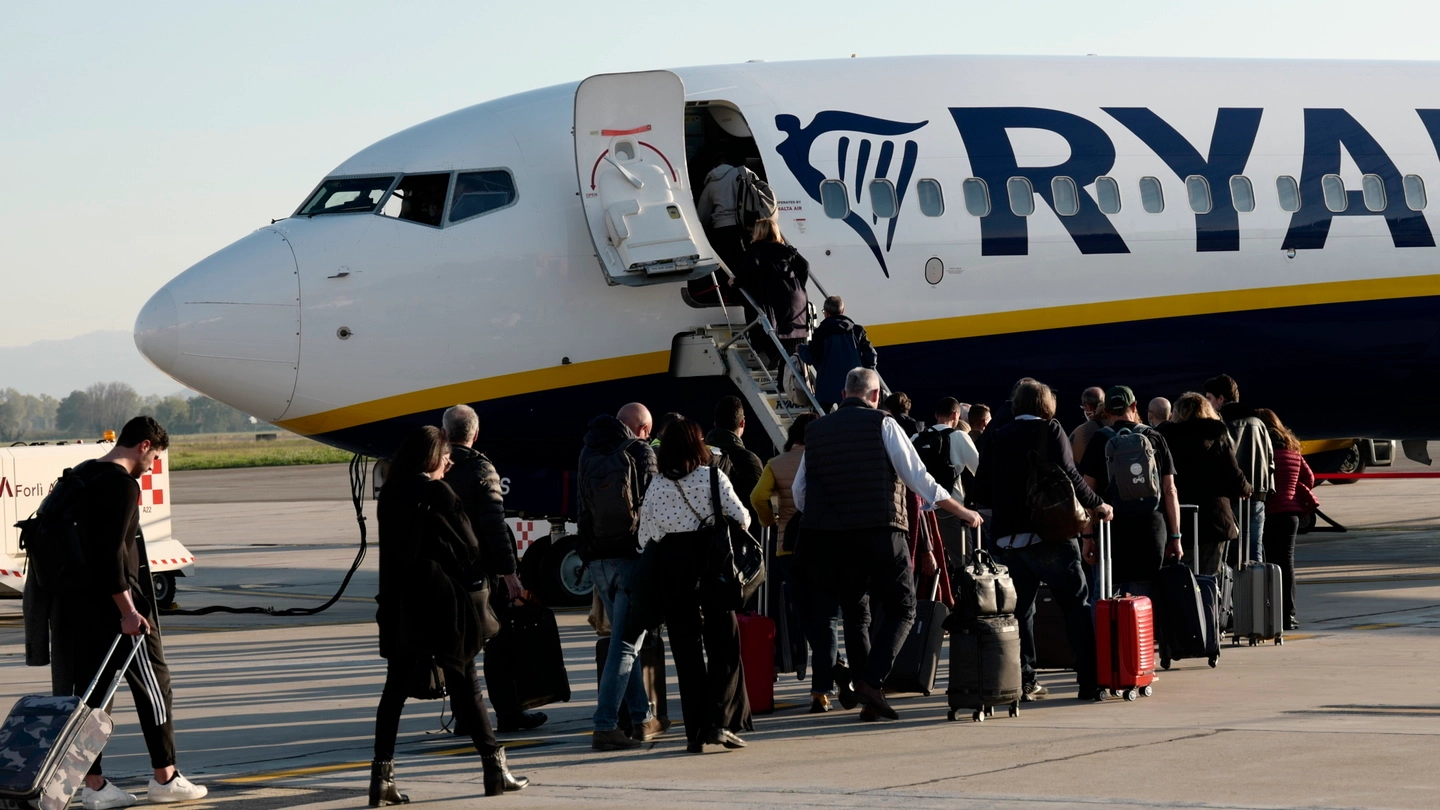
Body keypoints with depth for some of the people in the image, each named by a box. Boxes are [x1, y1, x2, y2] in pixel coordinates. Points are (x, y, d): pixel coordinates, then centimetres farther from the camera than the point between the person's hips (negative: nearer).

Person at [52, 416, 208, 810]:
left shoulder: (79, 475, 13)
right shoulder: (122, 484, -15)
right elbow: (110, 552, -22)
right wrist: (127, 611, -21)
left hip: (76, 602, 9)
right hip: (113, 602, -9)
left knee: (90, 690, 9)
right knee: (154, 685, 4)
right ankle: (165, 778, 9)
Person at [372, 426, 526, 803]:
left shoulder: (390, 494, 4)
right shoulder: (439, 494, -11)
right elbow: (469, 549, -6)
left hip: (400, 603, 4)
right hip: (442, 601, -4)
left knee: (395, 688, 5)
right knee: (465, 685, 5)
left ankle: (382, 777, -1)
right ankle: (494, 768, 12)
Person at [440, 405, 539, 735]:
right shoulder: (481, 469, -11)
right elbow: (494, 525, -16)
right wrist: (509, 571, -13)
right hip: (481, 570, -5)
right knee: (498, 642, 3)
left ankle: (463, 716, 8)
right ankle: (508, 713, 6)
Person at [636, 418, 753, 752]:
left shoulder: (655, 487, 3)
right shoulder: (713, 477, -3)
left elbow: (645, 537, 1)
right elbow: (741, 518, -2)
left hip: (671, 572, 2)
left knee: (686, 650, 6)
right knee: (724, 645, 6)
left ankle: (695, 732, 3)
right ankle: (718, 721, -9)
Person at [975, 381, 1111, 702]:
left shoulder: (995, 437, 9)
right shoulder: (1050, 430, -2)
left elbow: (982, 486, 8)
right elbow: (1068, 476, -10)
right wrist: (1096, 504, 2)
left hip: (1008, 538, 4)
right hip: (1048, 534, -4)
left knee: (1020, 608, 11)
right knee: (1077, 603, 1)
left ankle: (1023, 682, 7)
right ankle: (1090, 681, -4)